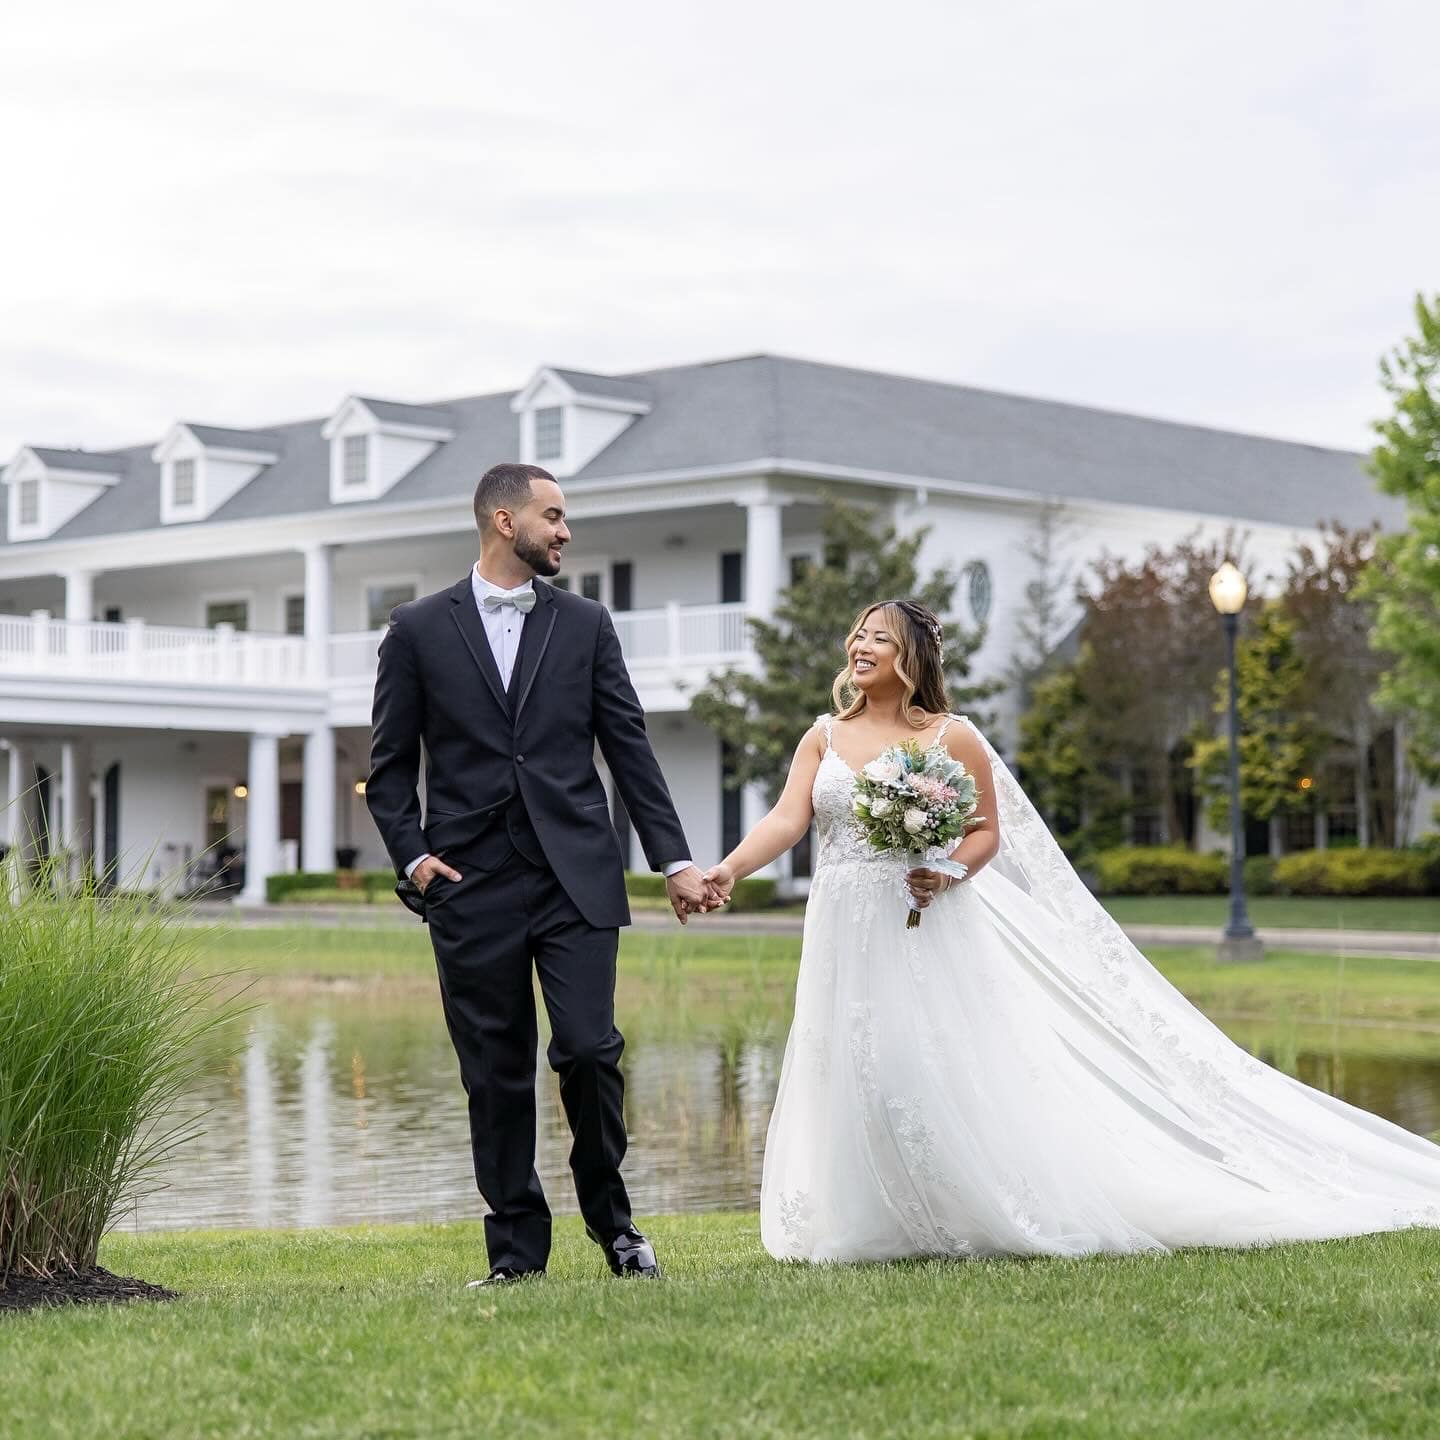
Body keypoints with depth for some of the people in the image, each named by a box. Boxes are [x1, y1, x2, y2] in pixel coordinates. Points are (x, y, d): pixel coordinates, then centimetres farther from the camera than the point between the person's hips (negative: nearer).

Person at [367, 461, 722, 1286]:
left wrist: (674, 860, 3)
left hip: (576, 877, 0)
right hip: (472, 885, 0)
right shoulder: (419, 630, 6)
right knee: (496, 1076, 3)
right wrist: (412, 854, -4)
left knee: (590, 1051, -8)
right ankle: (518, 1248, 14)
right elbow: (391, 765, 9)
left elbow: (629, 749, 9)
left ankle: (611, 1219, 13)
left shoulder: (586, 625, 10)